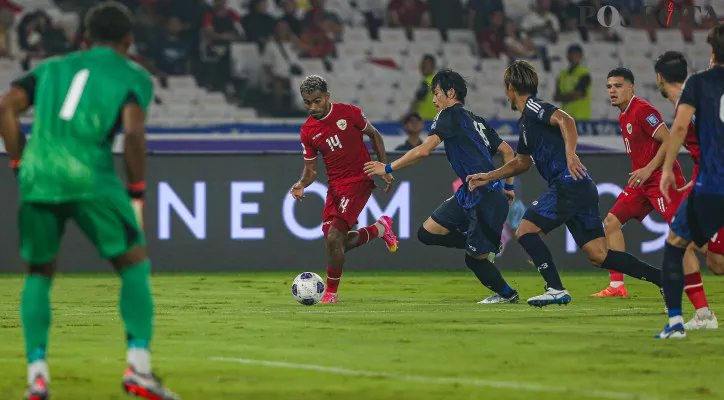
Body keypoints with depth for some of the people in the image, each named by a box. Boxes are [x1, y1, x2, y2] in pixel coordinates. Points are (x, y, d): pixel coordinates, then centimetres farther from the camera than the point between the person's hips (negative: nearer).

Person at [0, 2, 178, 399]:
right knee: (135, 265, 9)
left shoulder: (51, 67, 24)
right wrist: (137, 193, 3)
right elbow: (133, 131, -5)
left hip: (37, 177, 4)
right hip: (90, 178, -4)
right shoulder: (133, 76, 13)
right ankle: (138, 365, -3)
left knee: (39, 273, 19)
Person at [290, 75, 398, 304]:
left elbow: (374, 136, 7)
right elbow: (310, 168, 9)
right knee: (335, 245, 5)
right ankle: (380, 228, 31)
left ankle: (331, 292, 0)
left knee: (334, 238, -18)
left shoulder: (349, 113, -8)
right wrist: (301, 184, -13)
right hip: (335, 186, 6)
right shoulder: (308, 131, 2)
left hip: (359, 181, -6)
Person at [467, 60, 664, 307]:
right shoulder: (525, 121, 25)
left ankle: (556, 289, -11)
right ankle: (665, 279, 1)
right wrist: (487, 177, 38)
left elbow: (565, 120, -23)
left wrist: (570, 153, -37)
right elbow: (522, 162, 40)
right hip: (583, 188, 9)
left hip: (569, 183, -9)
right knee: (599, 256, 4)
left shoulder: (532, 107, -3)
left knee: (525, 231, -5)